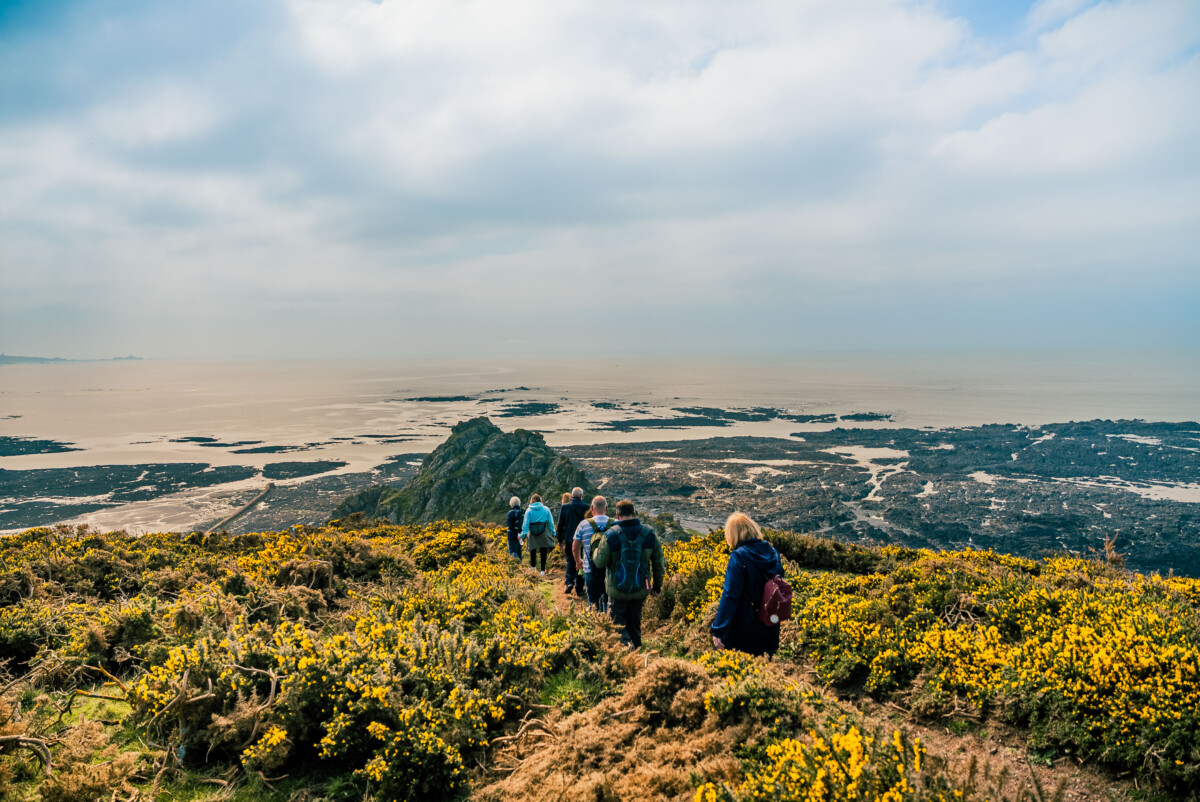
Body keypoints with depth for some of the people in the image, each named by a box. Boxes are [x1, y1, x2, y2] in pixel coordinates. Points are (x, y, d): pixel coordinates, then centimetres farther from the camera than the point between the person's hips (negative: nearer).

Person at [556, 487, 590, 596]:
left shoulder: (565, 507, -5)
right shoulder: (586, 507, -7)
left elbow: (560, 525, -1)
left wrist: (560, 540, 8)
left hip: (569, 539, 1)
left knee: (570, 561, 16)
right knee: (580, 563, 9)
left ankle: (569, 582, -4)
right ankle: (579, 589, 12)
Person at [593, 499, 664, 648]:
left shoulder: (611, 535, -16)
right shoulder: (649, 534, -5)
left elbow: (600, 563, -10)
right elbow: (659, 563, 3)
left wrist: (597, 550, 11)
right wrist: (657, 585, 17)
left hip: (617, 591, -3)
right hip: (641, 589, 3)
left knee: (617, 624, 9)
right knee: (635, 622, 22)